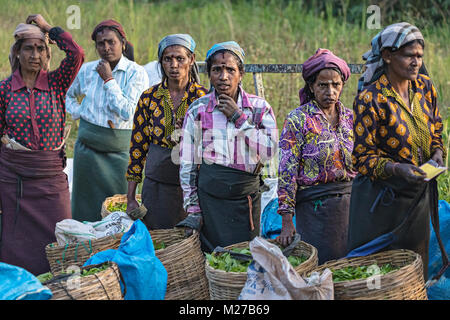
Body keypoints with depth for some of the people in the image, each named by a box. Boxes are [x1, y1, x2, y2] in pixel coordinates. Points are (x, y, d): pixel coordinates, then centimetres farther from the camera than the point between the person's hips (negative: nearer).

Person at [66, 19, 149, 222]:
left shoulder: (136, 73, -7)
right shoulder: (87, 70, 6)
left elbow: (127, 112, -17)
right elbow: (68, 95, 25)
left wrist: (108, 79, -14)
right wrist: (78, 114, 7)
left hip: (119, 150, -3)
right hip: (87, 148, 3)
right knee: (86, 208, 7)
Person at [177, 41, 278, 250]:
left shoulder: (259, 108, 3)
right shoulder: (197, 110, 2)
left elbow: (270, 151, -11)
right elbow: (187, 164, 4)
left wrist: (238, 117, -11)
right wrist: (193, 208, 0)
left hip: (246, 197, 0)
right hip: (208, 196, 0)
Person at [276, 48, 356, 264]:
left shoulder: (349, 117, 8)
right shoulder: (298, 120, -7)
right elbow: (287, 171, -10)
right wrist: (287, 221, -15)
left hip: (349, 199, 5)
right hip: (314, 204, -5)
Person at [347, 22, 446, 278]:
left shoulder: (425, 87, 1)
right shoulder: (370, 98, -17)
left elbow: (436, 129, 15)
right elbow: (363, 156, -14)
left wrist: (438, 154, -6)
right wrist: (396, 168, -29)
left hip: (420, 193, 6)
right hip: (383, 196, -5)